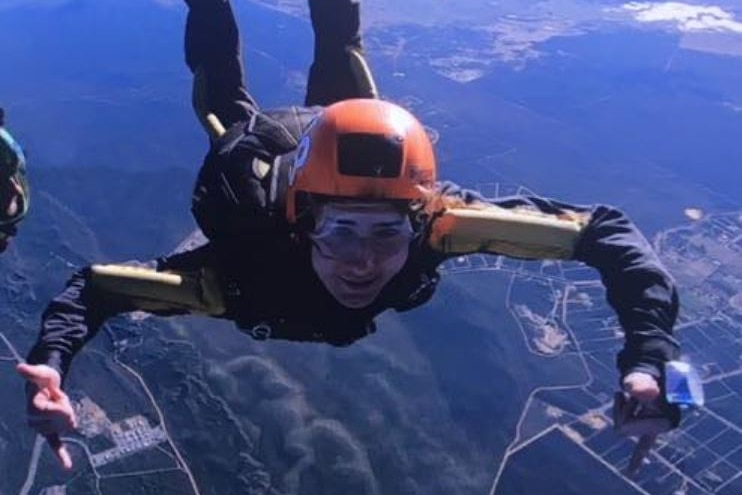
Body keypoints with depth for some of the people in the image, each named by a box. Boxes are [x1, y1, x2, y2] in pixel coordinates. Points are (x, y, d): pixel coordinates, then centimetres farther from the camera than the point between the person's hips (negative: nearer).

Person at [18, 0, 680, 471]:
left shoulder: (440, 220, -47)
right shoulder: (247, 268, -48)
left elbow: (606, 230, -42)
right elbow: (94, 284, -39)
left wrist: (648, 358, -55)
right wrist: (50, 363, -58)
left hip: (333, 134, 1)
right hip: (248, 151, 0)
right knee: (226, 103, 35)